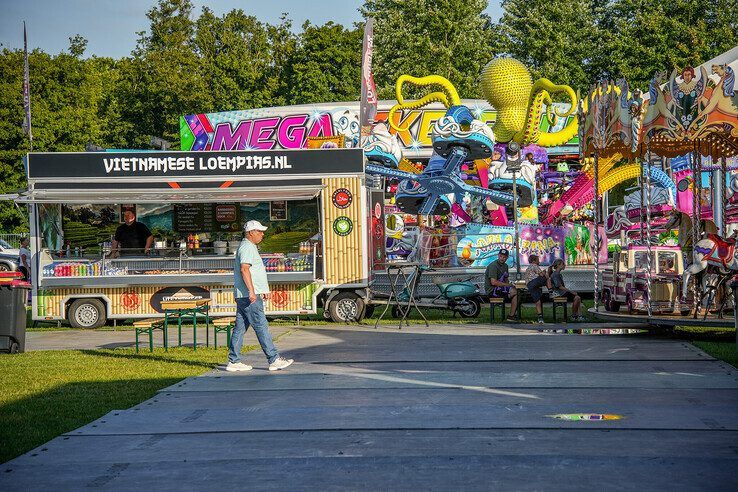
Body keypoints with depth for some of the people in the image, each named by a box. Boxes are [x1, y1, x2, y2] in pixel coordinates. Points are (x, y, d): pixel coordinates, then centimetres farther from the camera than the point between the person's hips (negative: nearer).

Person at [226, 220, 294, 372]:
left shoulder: (249, 247, 22)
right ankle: (274, 360, -8)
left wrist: (263, 290, 32)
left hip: (242, 296, 10)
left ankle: (233, 361, 10)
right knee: (261, 326, -8)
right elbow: (244, 269, -23)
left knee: (240, 328, 9)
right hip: (249, 296, -10)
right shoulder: (247, 247, -11)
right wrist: (251, 291, -29)